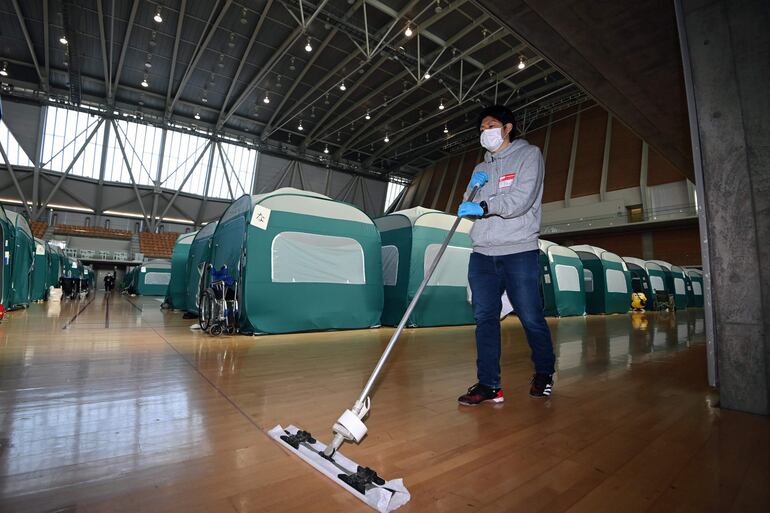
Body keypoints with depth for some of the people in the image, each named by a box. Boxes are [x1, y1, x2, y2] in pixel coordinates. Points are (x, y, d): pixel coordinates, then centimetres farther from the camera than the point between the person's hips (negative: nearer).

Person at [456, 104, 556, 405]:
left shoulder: (529, 154, 4)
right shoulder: (481, 168, 21)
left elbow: (522, 199, -12)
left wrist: (484, 206, -21)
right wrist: (472, 190, -1)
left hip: (519, 251, -5)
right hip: (482, 253, 5)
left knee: (531, 317, 3)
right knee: (485, 318, 1)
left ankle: (544, 373, 28)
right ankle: (489, 384, 9)